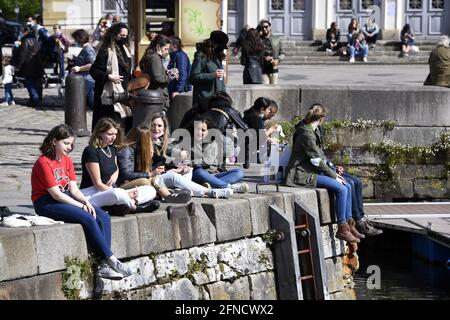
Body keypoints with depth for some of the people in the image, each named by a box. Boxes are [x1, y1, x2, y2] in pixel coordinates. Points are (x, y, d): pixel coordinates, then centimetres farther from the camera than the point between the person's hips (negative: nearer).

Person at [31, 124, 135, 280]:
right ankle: (112, 261, -23)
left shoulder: (67, 160, 13)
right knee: (88, 219, -28)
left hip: (66, 198, 8)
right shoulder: (43, 163, -14)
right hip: (46, 203, -8)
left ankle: (105, 266, -25)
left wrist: (87, 202, -13)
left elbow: (73, 188, 6)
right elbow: (55, 194, -18)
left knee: (104, 218, -14)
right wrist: (81, 206, -17)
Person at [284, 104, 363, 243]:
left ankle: (349, 224, 1)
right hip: (303, 175, -10)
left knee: (347, 186, 0)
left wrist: (334, 173, 9)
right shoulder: (306, 135, -18)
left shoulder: (314, 132, 13)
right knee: (341, 189, -21)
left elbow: (320, 156, 19)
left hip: (313, 171, 10)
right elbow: (318, 161, -18)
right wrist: (334, 176, -10)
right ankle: (342, 229, -16)